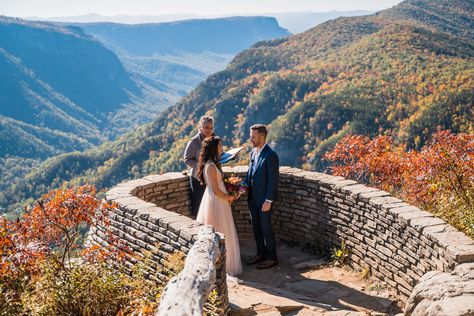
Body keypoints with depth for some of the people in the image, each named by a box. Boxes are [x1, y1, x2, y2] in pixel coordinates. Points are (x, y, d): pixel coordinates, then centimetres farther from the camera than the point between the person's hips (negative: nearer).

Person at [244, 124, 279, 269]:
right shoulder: (253, 152, 7)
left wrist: (268, 201, -18)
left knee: (266, 228, 3)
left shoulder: (271, 155, -18)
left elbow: (273, 180, -18)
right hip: (253, 199, 8)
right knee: (256, 227, 16)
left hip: (264, 200, -7)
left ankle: (271, 258, 16)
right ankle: (261, 253, 31)